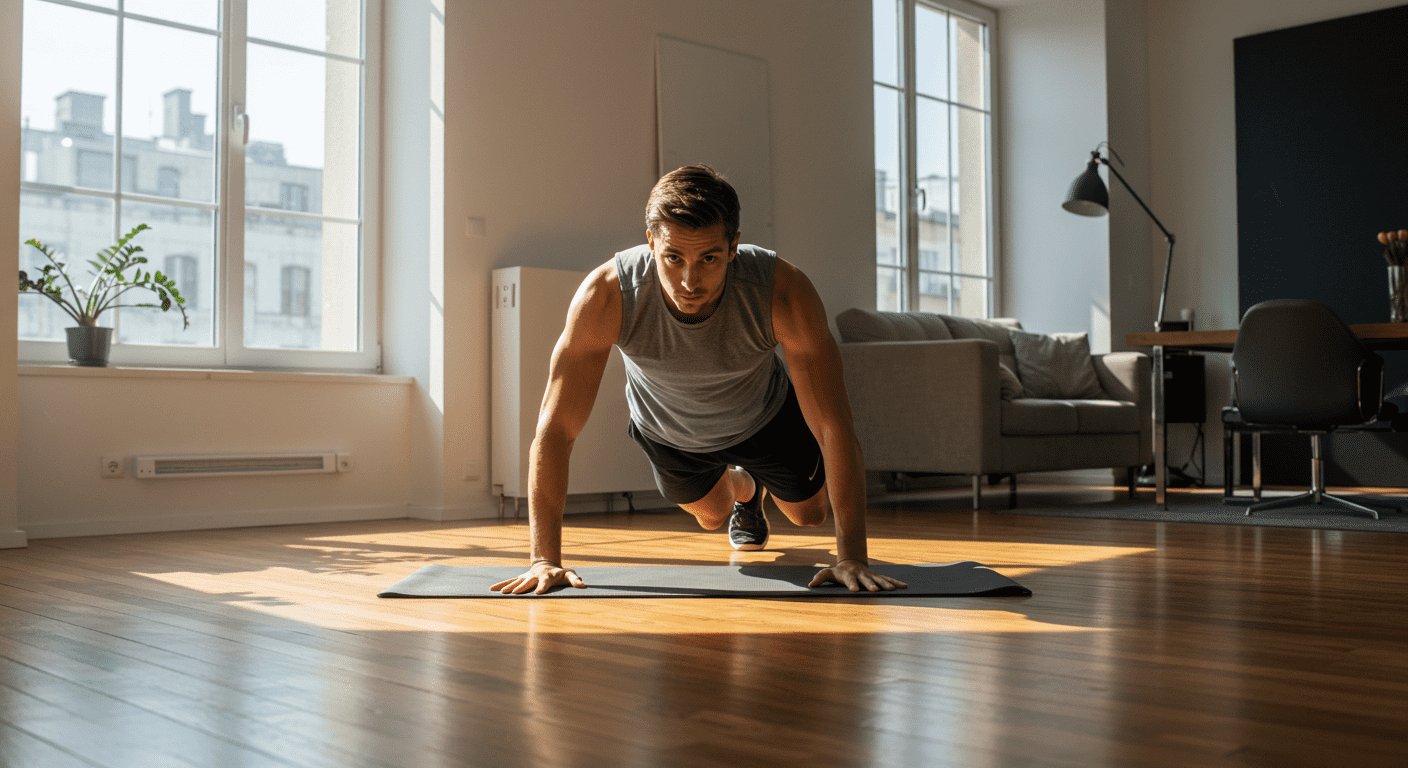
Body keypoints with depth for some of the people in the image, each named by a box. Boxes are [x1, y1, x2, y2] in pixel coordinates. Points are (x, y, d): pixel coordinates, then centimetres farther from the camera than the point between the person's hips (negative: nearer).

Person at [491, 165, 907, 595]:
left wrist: (852, 556, -42)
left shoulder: (785, 293, -41)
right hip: (667, 429, 1)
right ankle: (746, 489, 61)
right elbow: (555, 428, -35)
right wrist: (544, 558, -39)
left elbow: (833, 426, -37)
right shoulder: (605, 297, -41)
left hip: (763, 415, 0)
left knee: (809, 515, 19)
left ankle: (761, 481, 53)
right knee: (712, 515, 25)